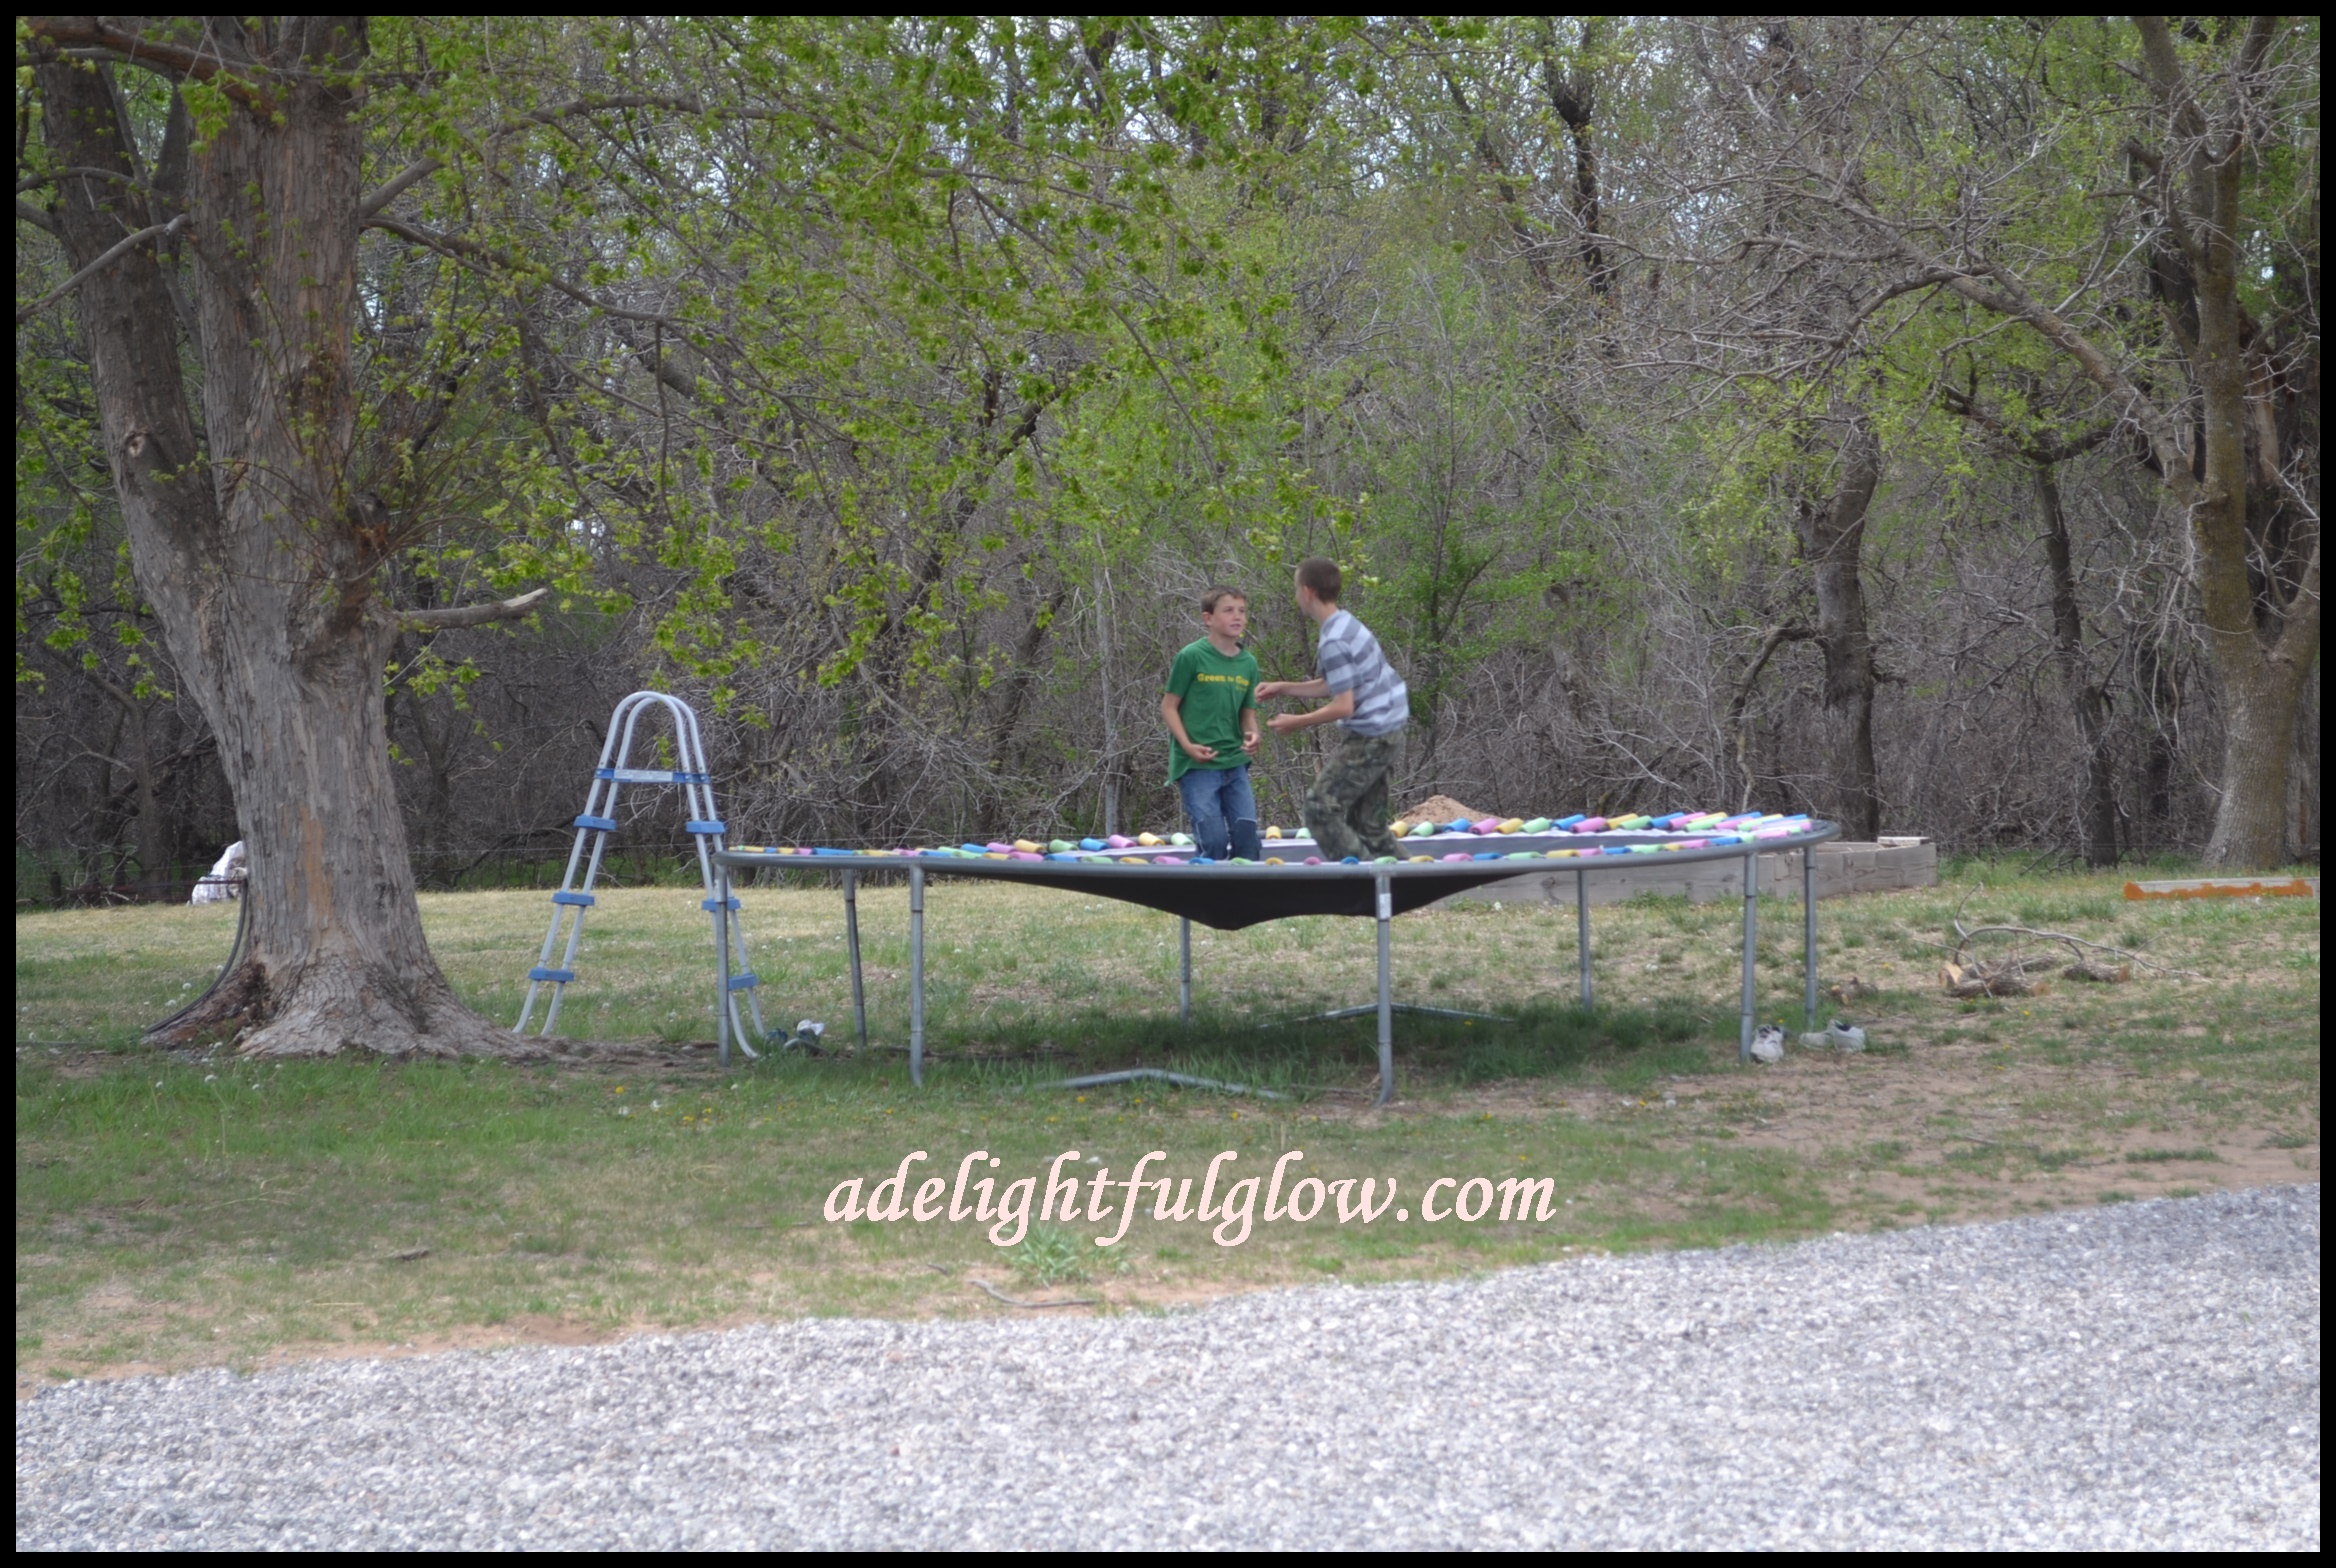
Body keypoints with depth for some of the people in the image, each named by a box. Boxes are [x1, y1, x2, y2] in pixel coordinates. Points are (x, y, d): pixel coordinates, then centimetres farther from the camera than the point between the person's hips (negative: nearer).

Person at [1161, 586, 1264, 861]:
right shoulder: (1191, 656, -6)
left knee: (1247, 836, 0)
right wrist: (1187, 745, -15)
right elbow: (1169, 706, -3)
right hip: (1197, 765, -5)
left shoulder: (1248, 663, 8)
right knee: (1213, 841, -10)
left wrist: (1252, 735, -6)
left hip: (1235, 763, 5)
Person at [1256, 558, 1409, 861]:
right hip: (1388, 731, 10)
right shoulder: (1346, 623, 10)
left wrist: (1297, 722, -9)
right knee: (1367, 820, 16)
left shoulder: (1333, 643, -20)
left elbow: (1343, 707, -21)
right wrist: (1284, 688, 19)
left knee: (1321, 809, -7)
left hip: (1368, 738, -10)